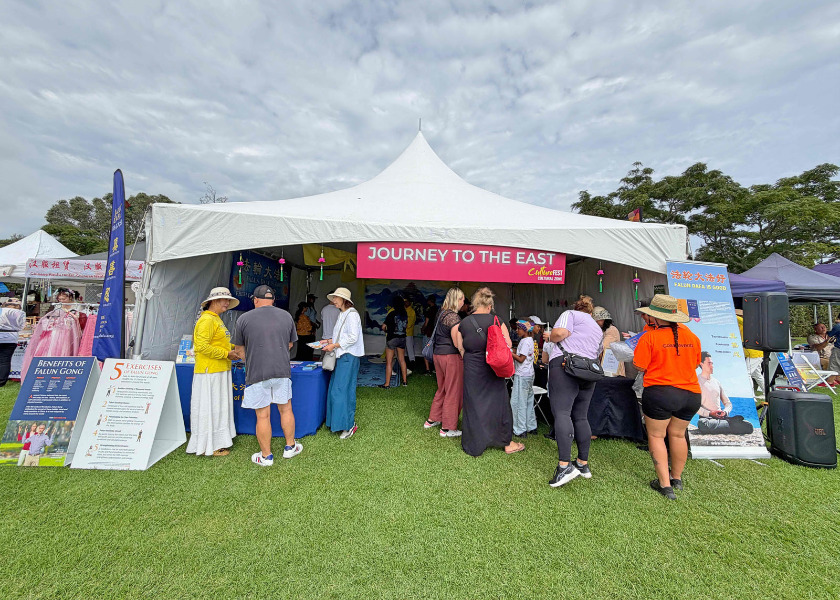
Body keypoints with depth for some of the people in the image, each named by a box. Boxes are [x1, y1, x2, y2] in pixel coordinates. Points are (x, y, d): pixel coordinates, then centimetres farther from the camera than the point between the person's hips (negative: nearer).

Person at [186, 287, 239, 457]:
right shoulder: (207, 320, -16)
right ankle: (208, 446, 11)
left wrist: (233, 347, 11)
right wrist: (226, 354, -20)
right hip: (210, 372, -10)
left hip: (220, 371, 10)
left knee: (219, 406, 16)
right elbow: (202, 346, -23)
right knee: (209, 407, 0)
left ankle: (216, 441, 28)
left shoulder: (216, 319, 17)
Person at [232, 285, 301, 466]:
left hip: (257, 373, -2)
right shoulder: (286, 316, 5)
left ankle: (266, 456, 22)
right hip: (282, 370, 3)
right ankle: (290, 447, 30)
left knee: (263, 416, 8)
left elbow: (239, 350, 7)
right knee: (286, 409, 16)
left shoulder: (244, 319, -3)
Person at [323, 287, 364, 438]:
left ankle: (350, 424, 5)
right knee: (335, 390, 10)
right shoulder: (342, 315, 16)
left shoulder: (352, 314, -13)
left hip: (349, 356, -9)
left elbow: (353, 338, -19)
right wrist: (330, 341, 10)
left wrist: (334, 346, -16)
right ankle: (338, 421, 21)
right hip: (341, 356, 9)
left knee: (343, 390, -7)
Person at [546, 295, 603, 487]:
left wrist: (552, 337, 10)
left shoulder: (570, 314, 9)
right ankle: (583, 464, 18)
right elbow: (597, 354, 26)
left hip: (565, 365, -7)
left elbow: (559, 333, -9)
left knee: (561, 413, -14)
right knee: (581, 417, 12)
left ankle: (565, 465, -21)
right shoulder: (598, 329, 31)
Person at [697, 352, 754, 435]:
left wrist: (725, 412, -3)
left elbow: (728, 403, 19)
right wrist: (709, 413, -19)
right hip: (706, 417, -3)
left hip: (721, 418, 3)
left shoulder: (716, 382, 21)